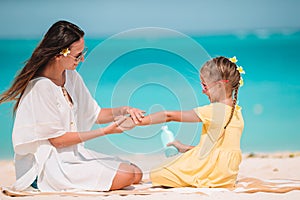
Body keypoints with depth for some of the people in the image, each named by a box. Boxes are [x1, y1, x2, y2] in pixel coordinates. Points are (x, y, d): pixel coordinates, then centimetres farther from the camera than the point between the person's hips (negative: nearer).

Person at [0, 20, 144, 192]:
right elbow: (57, 139, -17)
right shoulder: (41, 86, -20)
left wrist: (123, 110, -5)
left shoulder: (71, 77, 7)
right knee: (124, 177, -19)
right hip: (48, 165, -9)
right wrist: (105, 131, -15)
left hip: (74, 153, 9)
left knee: (136, 173, 0)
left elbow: (95, 115, 15)